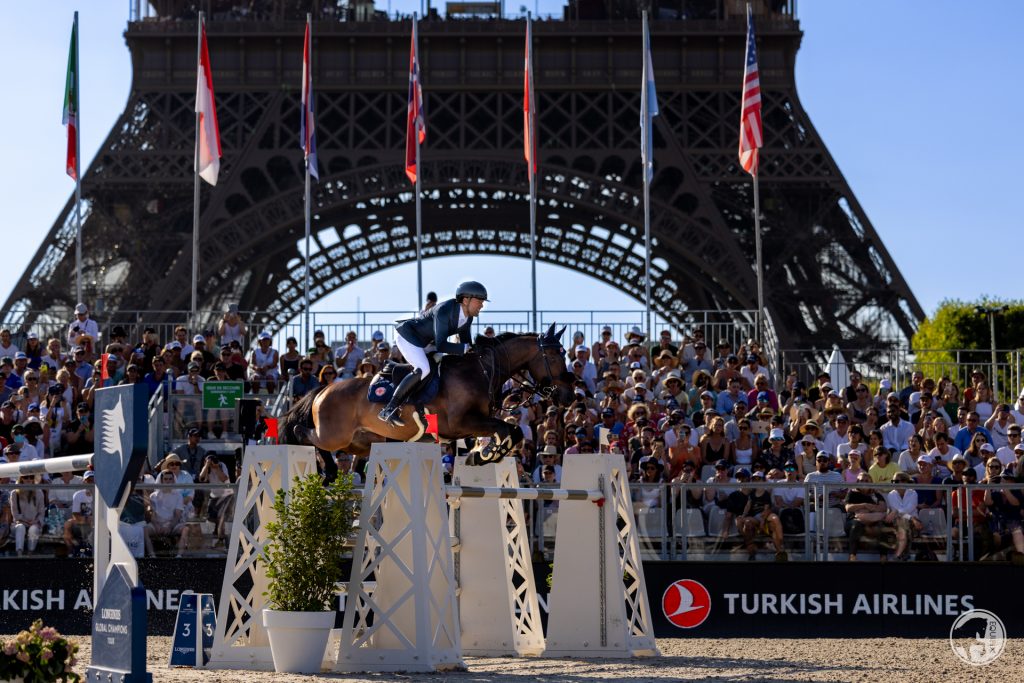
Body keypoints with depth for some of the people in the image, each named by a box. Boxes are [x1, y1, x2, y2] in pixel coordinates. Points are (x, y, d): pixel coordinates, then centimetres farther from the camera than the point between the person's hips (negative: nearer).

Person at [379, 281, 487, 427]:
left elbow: (466, 342, 6)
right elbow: (441, 346, -38)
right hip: (406, 333, -10)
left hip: (423, 342, 10)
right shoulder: (444, 311, -32)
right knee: (423, 369, -28)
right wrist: (466, 348, -37)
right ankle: (389, 409, -26)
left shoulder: (468, 317, -6)